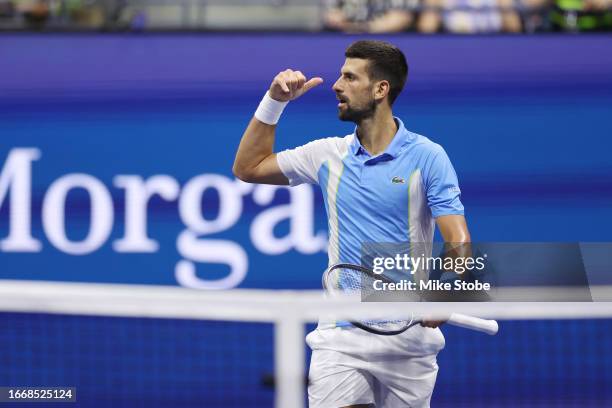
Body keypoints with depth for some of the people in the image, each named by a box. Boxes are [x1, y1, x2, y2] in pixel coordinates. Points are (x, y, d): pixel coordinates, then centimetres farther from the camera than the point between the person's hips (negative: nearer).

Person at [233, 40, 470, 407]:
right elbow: (249, 167, 20)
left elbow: (458, 242, -11)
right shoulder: (329, 154, 9)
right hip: (340, 337, 2)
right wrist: (274, 101, 9)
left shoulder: (427, 157, -4)